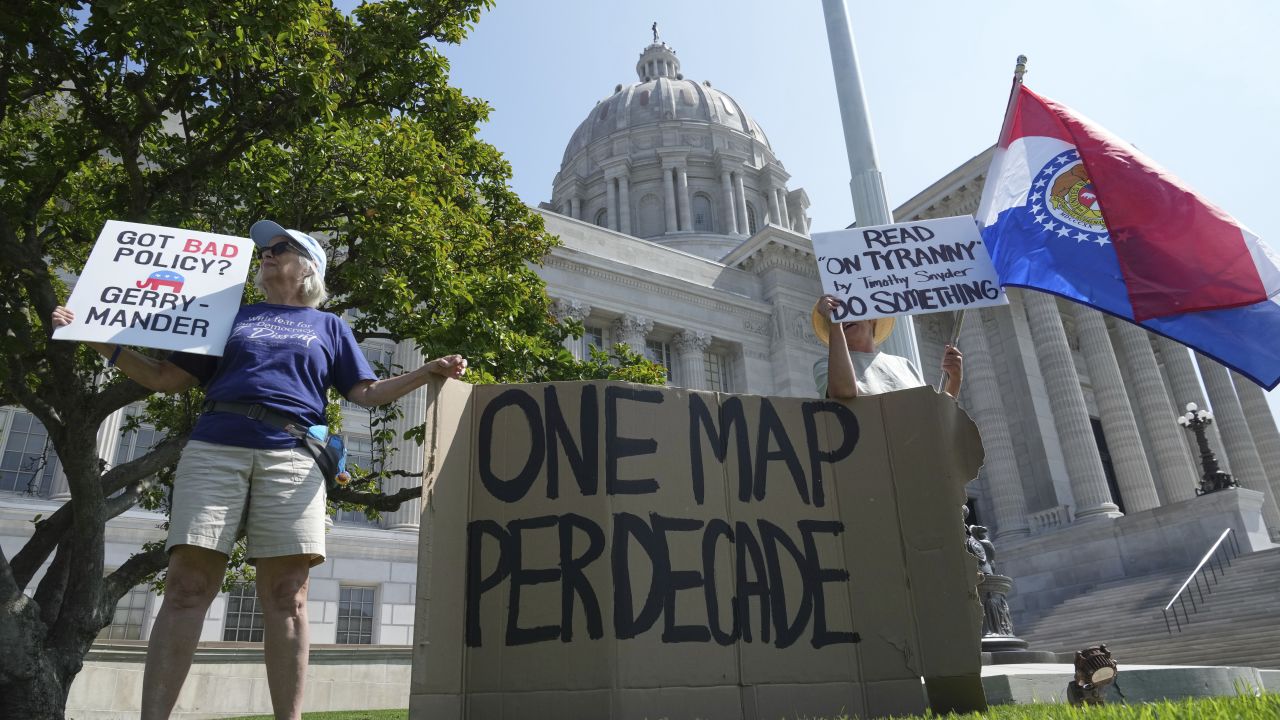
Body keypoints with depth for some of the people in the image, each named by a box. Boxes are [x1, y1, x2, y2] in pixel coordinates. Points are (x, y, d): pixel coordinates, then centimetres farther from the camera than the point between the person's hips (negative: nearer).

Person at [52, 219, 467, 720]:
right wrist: (99, 339, 12)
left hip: (291, 457, -1)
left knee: (286, 595, -7)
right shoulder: (233, 316, 25)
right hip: (214, 448, 1)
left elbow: (367, 393, 14)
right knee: (186, 587, -9)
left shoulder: (329, 326, 23)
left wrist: (429, 372, 2)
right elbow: (167, 379, 22)